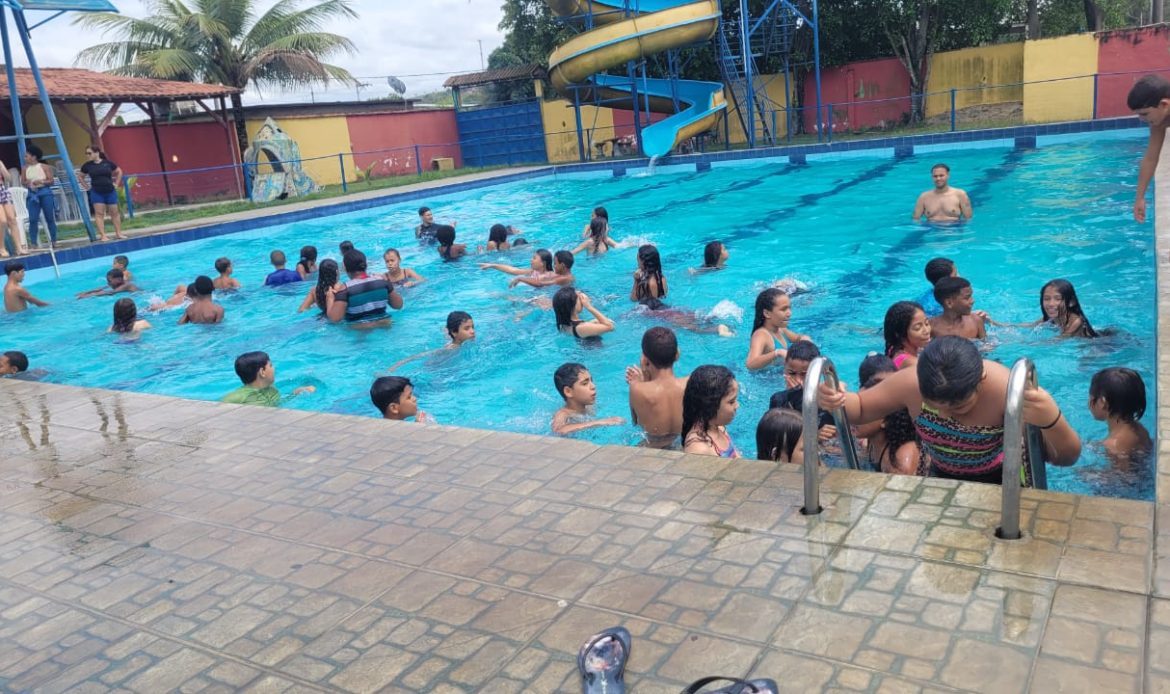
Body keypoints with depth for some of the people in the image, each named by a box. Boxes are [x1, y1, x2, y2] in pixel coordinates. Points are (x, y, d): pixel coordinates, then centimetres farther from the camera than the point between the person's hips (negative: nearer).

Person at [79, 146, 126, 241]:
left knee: (114, 212, 6)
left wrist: (116, 183, 6)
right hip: (96, 193, 0)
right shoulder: (87, 165, 1)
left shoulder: (108, 163, -1)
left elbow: (119, 171, 12)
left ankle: (118, 233, 16)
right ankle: (102, 235, -5)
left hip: (110, 191, 0)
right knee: (99, 213, -5)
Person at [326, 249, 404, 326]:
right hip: (383, 326, 4)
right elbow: (398, 305, 6)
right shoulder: (381, 280, -2)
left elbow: (334, 318, -17)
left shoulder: (345, 289, -13)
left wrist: (330, 298, 0)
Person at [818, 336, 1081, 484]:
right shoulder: (909, 383, -29)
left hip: (1000, 482, -2)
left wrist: (1052, 420, -54)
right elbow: (860, 408, -10)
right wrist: (839, 401, -36)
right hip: (939, 478, 3)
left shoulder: (1005, 390, -37)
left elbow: (1066, 458, -31)